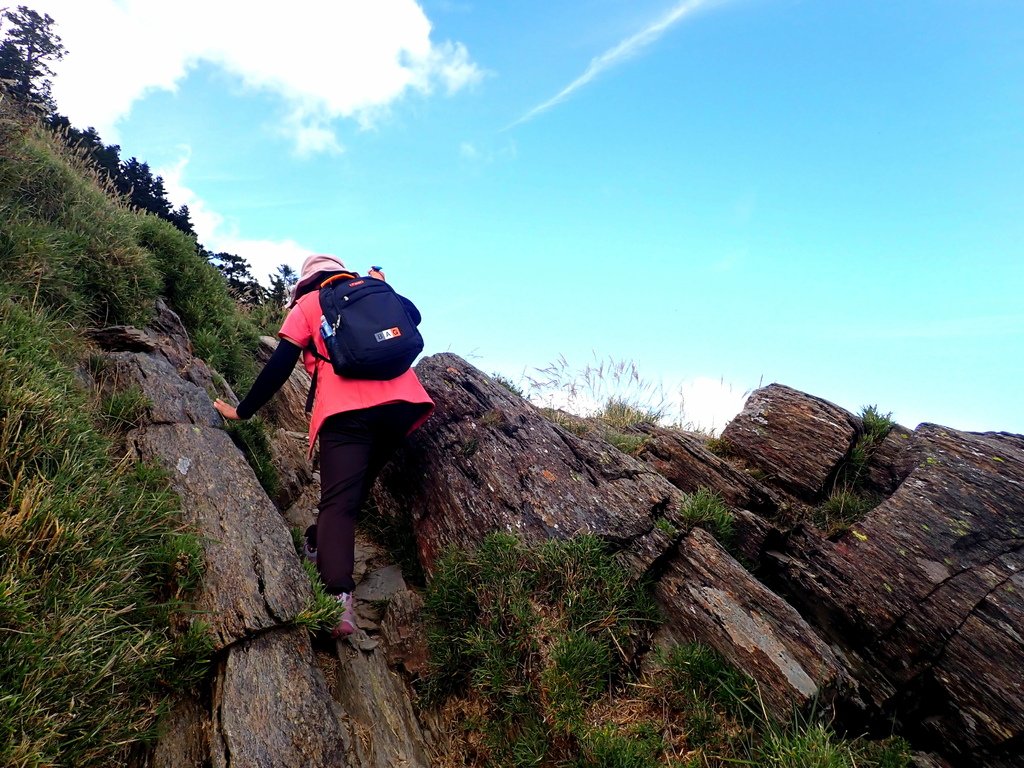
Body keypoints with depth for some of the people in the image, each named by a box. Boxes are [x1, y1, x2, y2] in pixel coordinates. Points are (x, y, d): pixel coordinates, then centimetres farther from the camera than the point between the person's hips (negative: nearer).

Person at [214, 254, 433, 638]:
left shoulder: (306, 306, 19)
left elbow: (279, 366, 12)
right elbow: (413, 315, 42)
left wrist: (242, 411, 20)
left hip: (346, 407, -4)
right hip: (400, 400, 4)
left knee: (338, 502, -11)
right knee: (357, 489, 24)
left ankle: (340, 599, -27)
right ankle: (319, 543, 26)